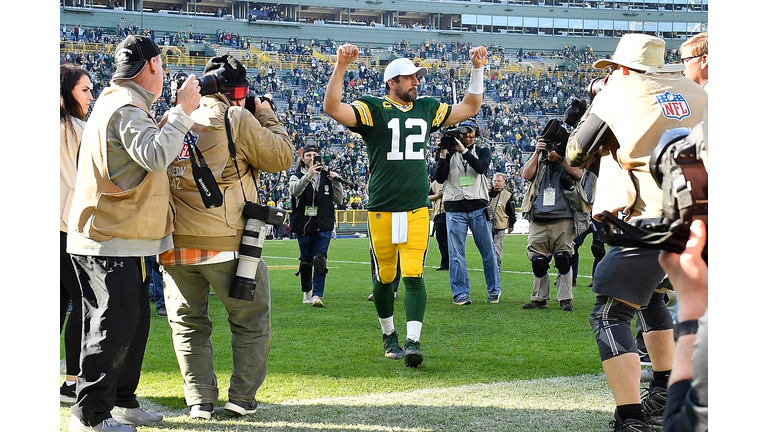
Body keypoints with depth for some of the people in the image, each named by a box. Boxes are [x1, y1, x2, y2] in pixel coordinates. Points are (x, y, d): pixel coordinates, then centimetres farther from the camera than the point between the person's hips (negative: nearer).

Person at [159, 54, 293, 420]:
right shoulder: (237, 120, -6)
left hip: (176, 241, 5)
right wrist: (267, 117, 13)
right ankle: (242, 397, 9)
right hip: (225, 240, -4)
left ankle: (199, 401, 9)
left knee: (188, 323, 13)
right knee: (250, 321, 10)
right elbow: (280, 157, -1)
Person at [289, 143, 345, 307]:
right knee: (305, 261, 8)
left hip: (323, 226, 0)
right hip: (303, 226, 0)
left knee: (320, 260, -11)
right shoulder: (297, 176, 4)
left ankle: (317, 295, -14)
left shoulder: (326, 176, 10)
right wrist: (308, 176, -35)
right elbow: (295, 190, -20)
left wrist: (336, 183, -7)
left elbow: (339, 200, 10)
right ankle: (307, 292, 25)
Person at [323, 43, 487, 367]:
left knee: (413, 275, -9)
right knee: (384, 276, 7)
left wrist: (477, 70, 13)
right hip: (382, 210, -2)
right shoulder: (373, 109, -2)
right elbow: (333, 109, -18)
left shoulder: (426, 109, 13)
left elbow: (469, 108, 23)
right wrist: (341, 67, -28)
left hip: (416, 210, 2)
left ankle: (413, 342, -13)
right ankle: (389, 336, 27)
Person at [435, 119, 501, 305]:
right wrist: (443, 154, -9)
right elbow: (439, 178, 0)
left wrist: (463, 151, -17)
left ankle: (494, 290, 14)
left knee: (488, 251, 3)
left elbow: (481, 167, -11)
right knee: (456, 254, -4)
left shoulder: (482, 151, 11)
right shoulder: (449, 153, 11)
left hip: (478, 208, 0)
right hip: (455, 209, 0)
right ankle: (461, 293, 0)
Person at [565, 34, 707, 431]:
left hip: (654, 220, -7)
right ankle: (664, 395, 38)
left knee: (610, 316, -5)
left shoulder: (616, 95, 0)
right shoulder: (694, 93, 13)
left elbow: (574, 156, 11)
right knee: (652, 297, 30)